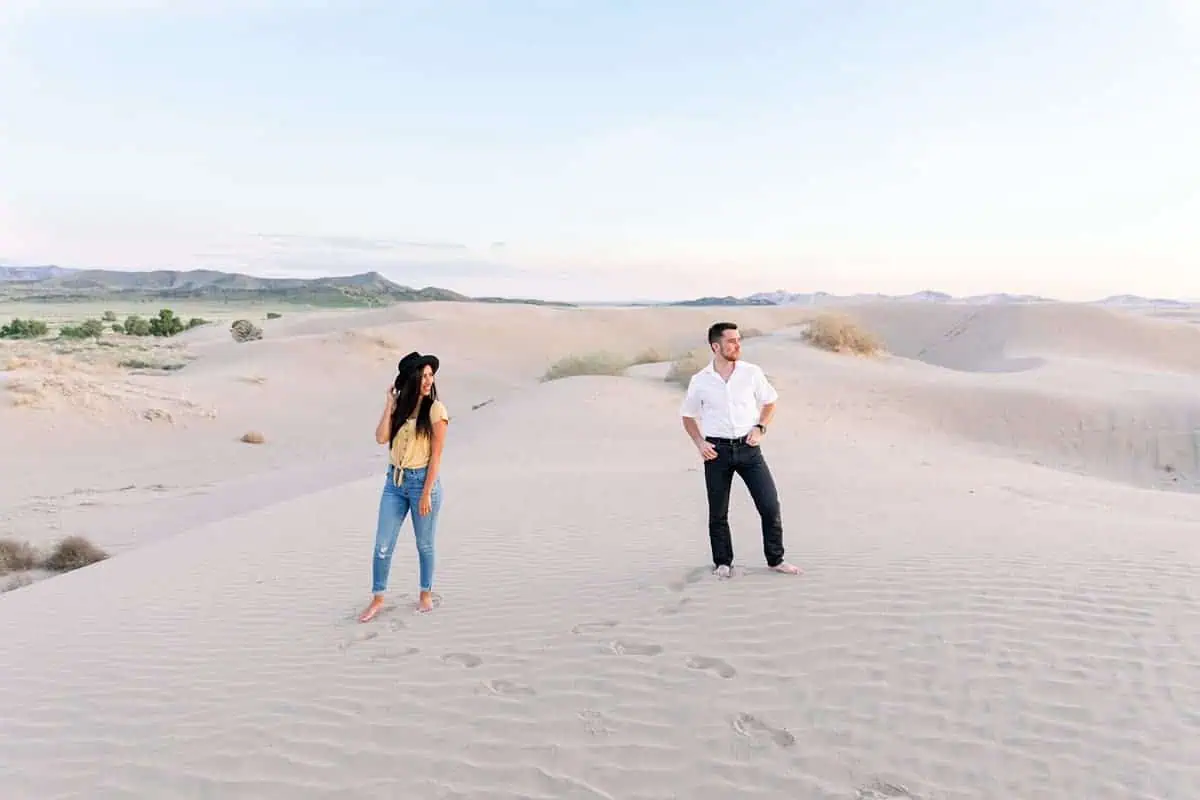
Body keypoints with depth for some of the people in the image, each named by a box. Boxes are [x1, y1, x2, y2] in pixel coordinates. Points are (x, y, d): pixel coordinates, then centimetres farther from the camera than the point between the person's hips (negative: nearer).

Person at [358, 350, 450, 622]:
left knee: (424, 544, 10)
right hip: (395, 481, 5)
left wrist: (426, 493, -14)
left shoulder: (436, 409, -8)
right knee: (382, 545, 6)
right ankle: (378, 599, 20)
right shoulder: (400, 407, 6)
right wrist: (390, 403, -6)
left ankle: (426, 594, 29)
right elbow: (381, 438, -7)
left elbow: (436, 455, -10)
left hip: (422, 480, -4)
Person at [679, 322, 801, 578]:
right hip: (717, 450, 0)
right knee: (718, 512, 8)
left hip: (748, 448, 1)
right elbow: (688, 416, 10)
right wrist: (700, 443, -4)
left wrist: (760, 427, -3)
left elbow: (770, 401, 13)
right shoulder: (700, 381, -3)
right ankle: (723, 562, 25)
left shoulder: (752, 373, -2)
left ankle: (776, 559, 17)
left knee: (770, 505, -1)